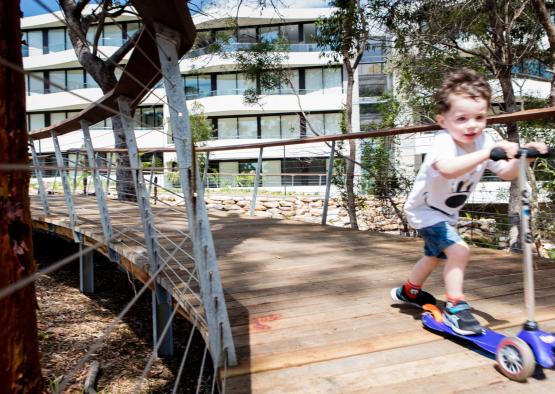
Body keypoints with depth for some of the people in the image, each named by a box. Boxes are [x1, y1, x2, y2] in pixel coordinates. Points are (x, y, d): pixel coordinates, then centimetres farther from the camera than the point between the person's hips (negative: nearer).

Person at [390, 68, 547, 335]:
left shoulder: (483, 140, -12)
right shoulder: (443, 141, -34)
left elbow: (506, 173, -6)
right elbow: (448, 169, -56)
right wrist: (489, 152, -60)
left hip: (447, 212, 9)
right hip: (425, 210, -9)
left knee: (435, 255, 26)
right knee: (458, 250, -23)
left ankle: (408, 291, 49)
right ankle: (455, 308, -4)